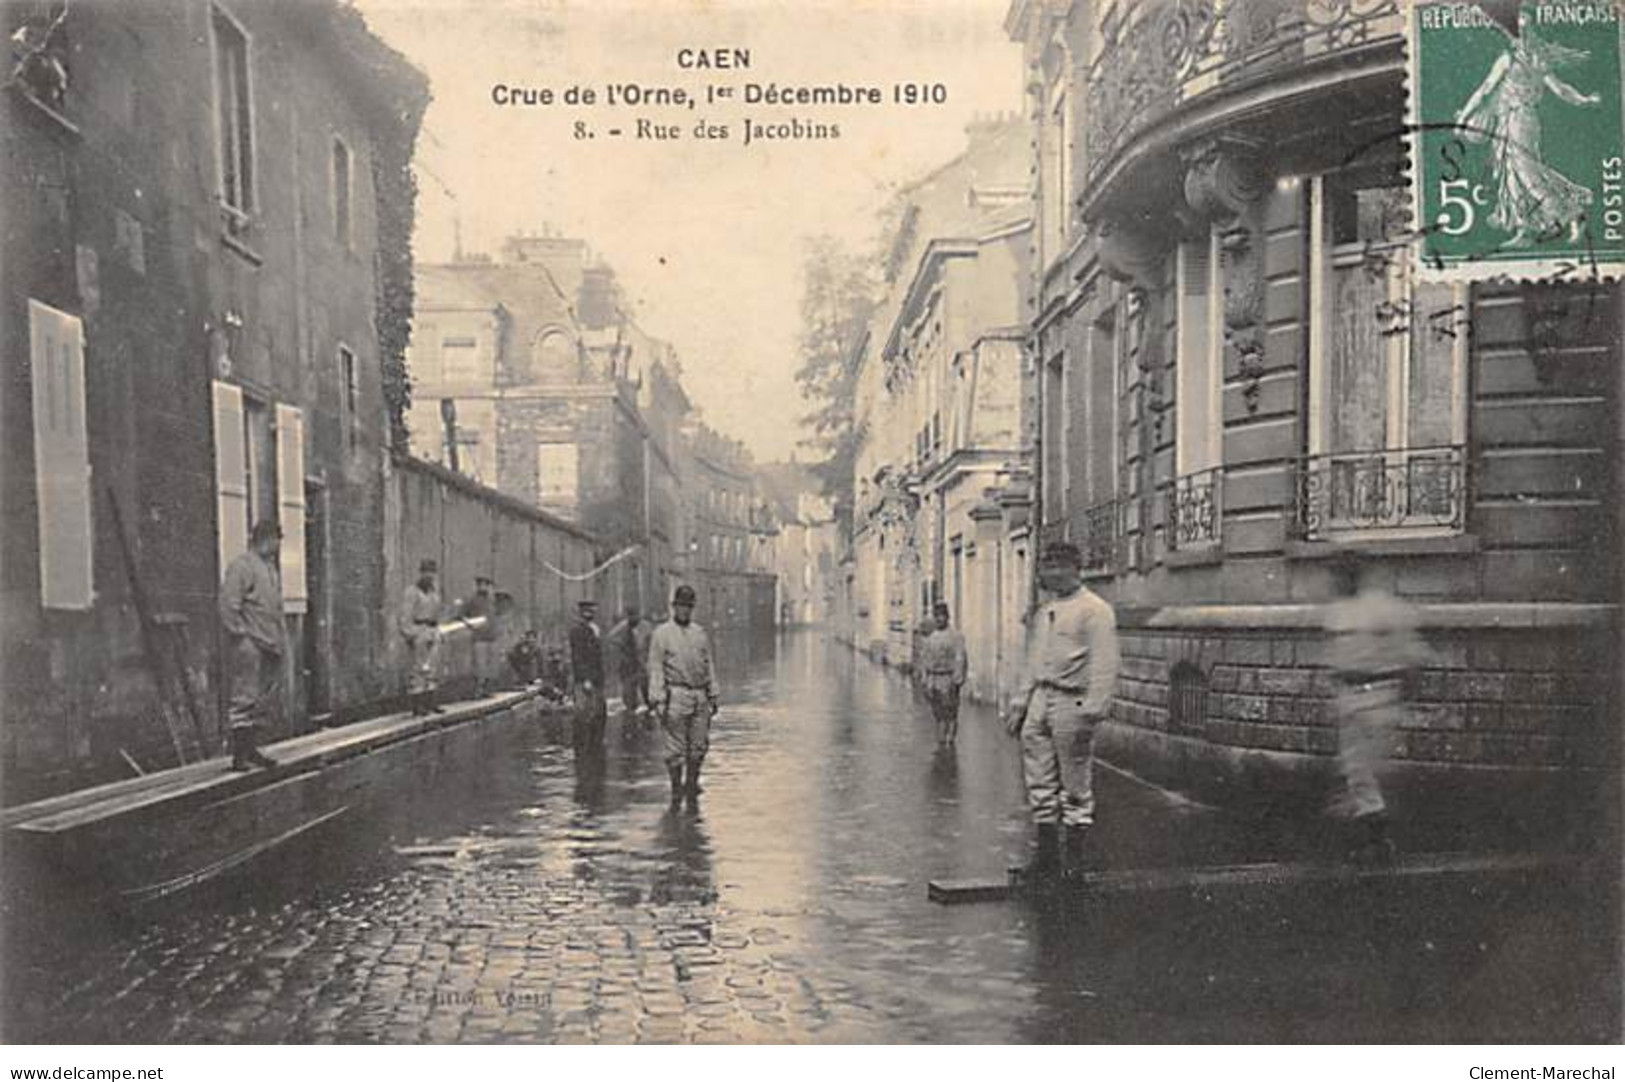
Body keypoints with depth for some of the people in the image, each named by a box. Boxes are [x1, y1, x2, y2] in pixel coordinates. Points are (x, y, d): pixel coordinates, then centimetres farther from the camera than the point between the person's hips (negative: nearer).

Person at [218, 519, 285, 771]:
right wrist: (240, 634, -16)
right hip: (248, 646, -9)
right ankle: (240, 755, -3)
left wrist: (280, 638, 17)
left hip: (270, 646, 9)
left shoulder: (270, 567, 20)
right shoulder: (241, 566, -9)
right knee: (244, 698, -7)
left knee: (264, 701, 12)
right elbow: (228, 605, -17)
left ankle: (251, 748, 21)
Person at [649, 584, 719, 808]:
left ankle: (692, 787, 21)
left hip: (700, 696, 4)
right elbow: (655, 668, -3)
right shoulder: (662, 634, 0)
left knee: (700, 746, 6)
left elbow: (710, 665, 16)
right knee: (676, 748, -2)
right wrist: (658, 699, -9)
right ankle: (676, 789, 10)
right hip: (676, 695, -4)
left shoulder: (701, 633, 13)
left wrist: (713, 695, 12)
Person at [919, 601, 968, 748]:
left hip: (948, 680, -5)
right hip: (933, 680, 5)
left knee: (950, 714, -2)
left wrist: (956, 681, -17)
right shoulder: (929, 638, 12)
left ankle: (950, 743, 4)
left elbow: (960, 660, -9)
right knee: (939, 715, 9)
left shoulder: (956, 637, -4)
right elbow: (923, 659, 15)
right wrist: (924, 680, 7)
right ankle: (941, 745, 14)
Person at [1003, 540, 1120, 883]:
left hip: (1072, 701, -7)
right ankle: (1046, 853, 17)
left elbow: (1104, 667, -13)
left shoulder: (1095, 610, -7)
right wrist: (1019, 705, 17)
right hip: (1040, 700, 8)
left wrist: (1091, 712, -20)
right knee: (1040, 782, 8)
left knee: (1076, 784, 0)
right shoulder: (1043, 612, 17)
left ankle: (1077, 856, 10)